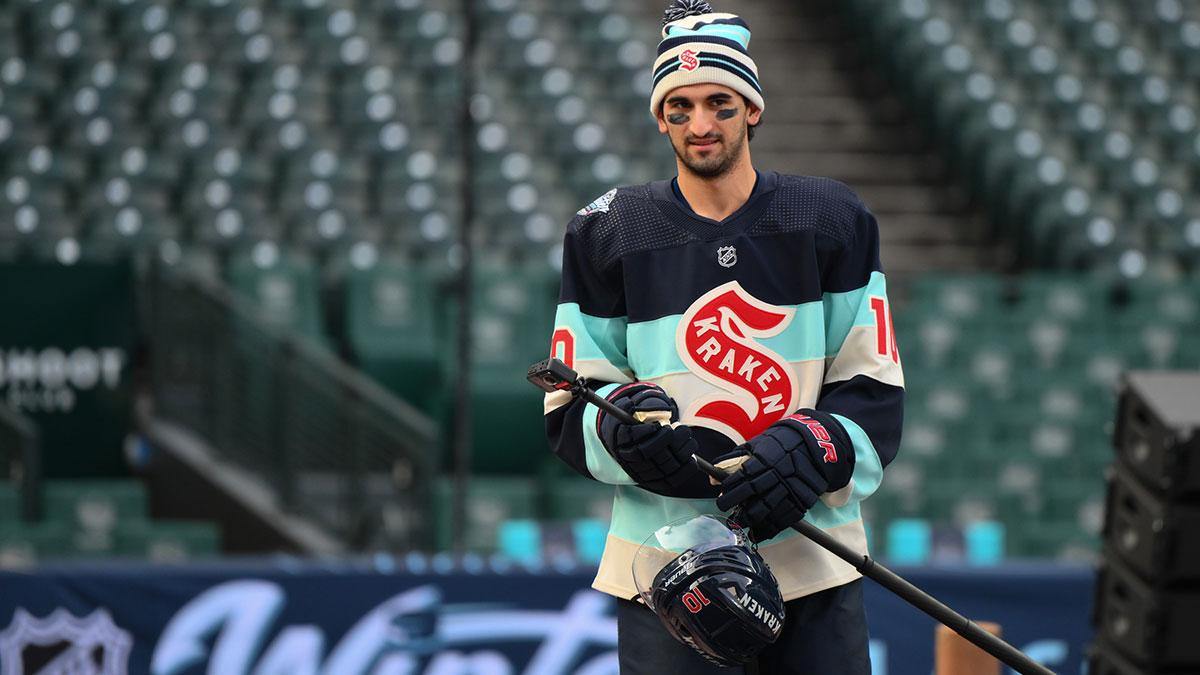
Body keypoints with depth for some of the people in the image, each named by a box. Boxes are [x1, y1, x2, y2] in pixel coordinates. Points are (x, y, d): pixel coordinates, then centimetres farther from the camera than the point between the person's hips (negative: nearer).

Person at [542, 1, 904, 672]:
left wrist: (810, 449, -16)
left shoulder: (833, 221, 6)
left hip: (814, 562, 1)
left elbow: (875, 390, 3)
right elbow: (568, 411, 5)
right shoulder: (608, 234, 5)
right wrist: (622, 424, -17)